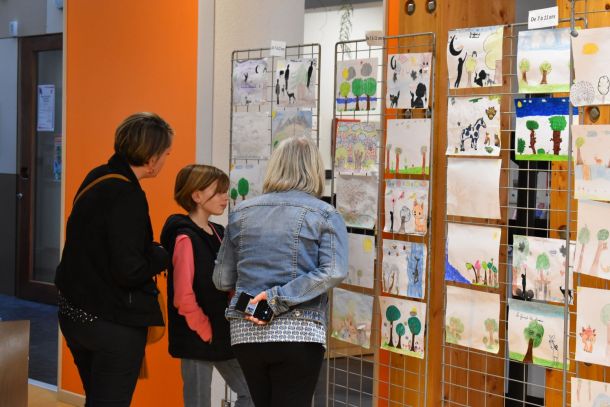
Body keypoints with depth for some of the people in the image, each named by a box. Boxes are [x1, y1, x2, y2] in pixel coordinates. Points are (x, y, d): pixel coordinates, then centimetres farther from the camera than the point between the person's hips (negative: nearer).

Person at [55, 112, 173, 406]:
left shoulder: (96, 178, 5)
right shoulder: (126, 196, -22)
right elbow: (129, 271, -26)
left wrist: (151, 249, 6)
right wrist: (163, 255, -8)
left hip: (75, 313, 9)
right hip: (113, 324, -9)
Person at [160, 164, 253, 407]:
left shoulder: (218, 233, 10)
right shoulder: (186, 239, -15)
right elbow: (183, 297, -21)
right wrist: (205, 331, -14)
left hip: (223, 335, 8)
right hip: (197, 340, -8)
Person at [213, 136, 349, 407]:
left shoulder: (241, 212, 9)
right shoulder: (325, 215, 0)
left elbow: (222, 280, 10)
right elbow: (334, 272, -15)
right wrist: (279, 298, -13)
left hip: (245, 333, 4)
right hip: (298, 333, -3)